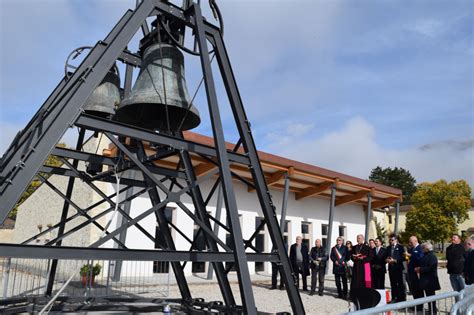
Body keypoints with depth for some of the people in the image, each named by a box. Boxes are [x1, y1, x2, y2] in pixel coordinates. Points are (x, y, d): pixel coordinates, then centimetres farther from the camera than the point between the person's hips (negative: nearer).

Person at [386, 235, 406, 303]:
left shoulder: (400, 247, -2)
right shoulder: (388, 248, 15)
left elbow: (403, 258, -9)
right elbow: (386, 257, 17)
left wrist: (395, 260, -17)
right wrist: (387, 259, -5)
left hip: (398, 268, -5)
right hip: (391, 268, 5)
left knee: (400, 284, 0)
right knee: (393, 284, 8)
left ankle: (402, 298, 7)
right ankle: (394, 298, 15)